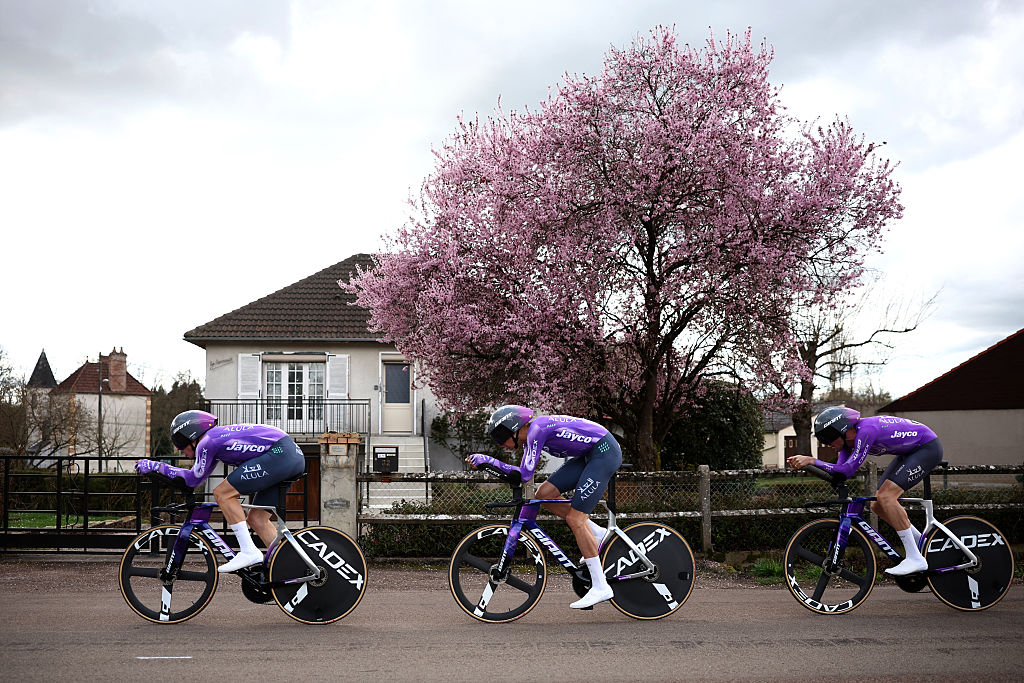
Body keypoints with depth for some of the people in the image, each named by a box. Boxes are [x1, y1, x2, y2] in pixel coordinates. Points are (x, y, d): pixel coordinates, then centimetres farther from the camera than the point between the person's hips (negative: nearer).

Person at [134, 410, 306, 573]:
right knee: (257, 519, 13)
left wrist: (156, 466, 15)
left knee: (221, 493, -5)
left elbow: (194, 479, 9)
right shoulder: (218, 436, 25)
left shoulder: (207, 442, -3)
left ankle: (249, 551, -8)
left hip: (280, 453, -10)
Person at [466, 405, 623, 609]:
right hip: (589, 454, 10)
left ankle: (600, 587, -9)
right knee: (544, 493, 2)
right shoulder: (531, 434, 10)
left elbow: (524, 475, -19)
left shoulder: (537, 429, -18)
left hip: (605, 452, -10)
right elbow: (524, 472, 14)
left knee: (574, 519, -12)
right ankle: (598, 534, 10)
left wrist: (489, 460, -16)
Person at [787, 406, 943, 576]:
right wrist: (806, 462, -21)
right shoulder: (848, 436, -4)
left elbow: (847, 470, -34)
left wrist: (812, 460, -35)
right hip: (908, 452, 10)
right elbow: (839, 470, -9)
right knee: (878, 505, 4)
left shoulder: (865, 431, -31)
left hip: (928, 447, -10)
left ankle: (915, 559, -18)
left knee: (886, 497, -22)